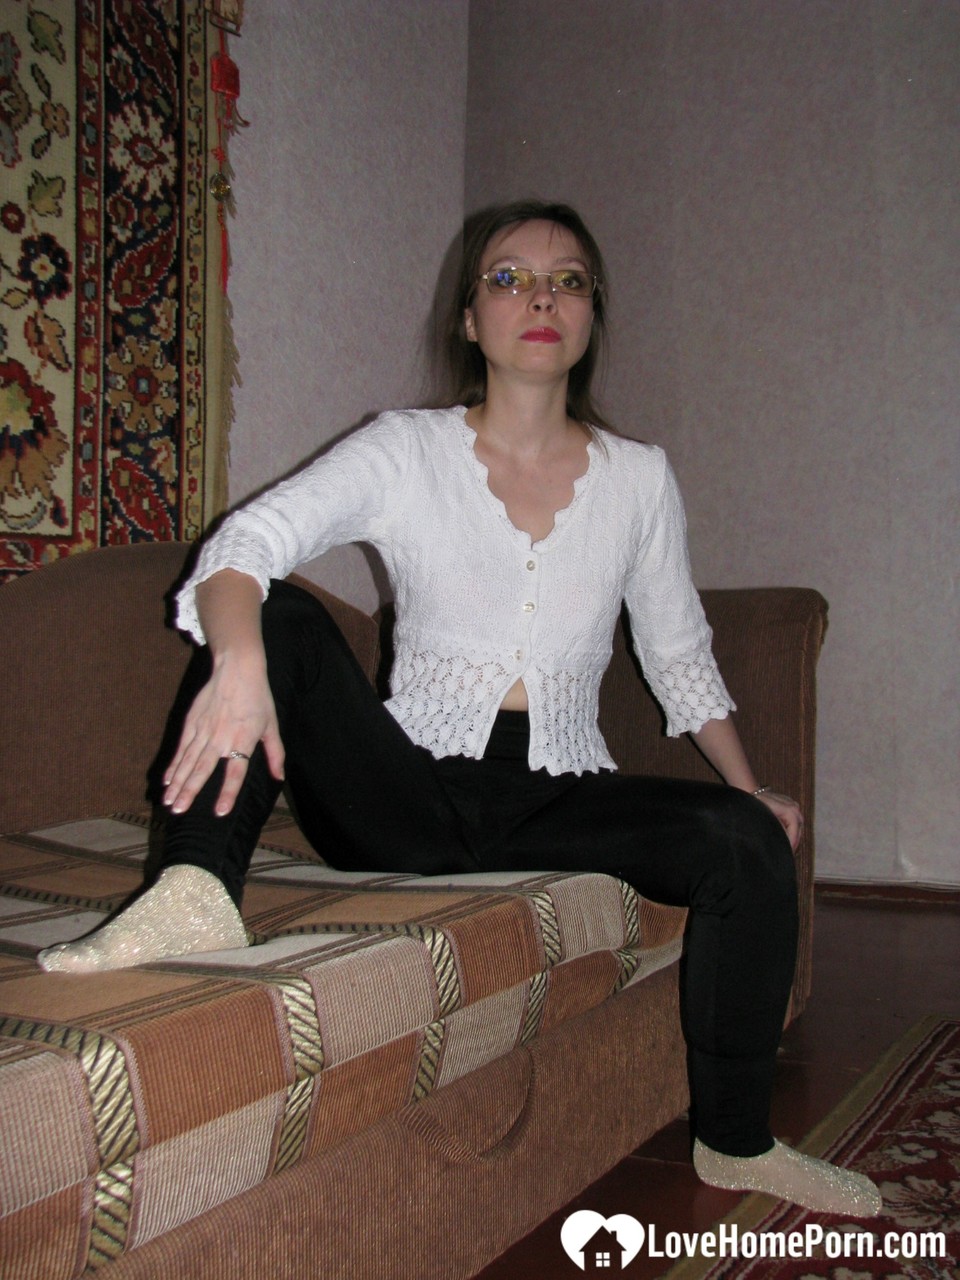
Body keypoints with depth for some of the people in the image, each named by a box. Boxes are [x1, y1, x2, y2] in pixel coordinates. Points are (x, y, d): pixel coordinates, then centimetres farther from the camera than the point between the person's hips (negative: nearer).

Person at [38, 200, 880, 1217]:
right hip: (407, 793, -1)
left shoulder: (638, 478, 7)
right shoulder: (405, 452, -2)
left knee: (746, 839, -22)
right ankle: (195, 894, -36)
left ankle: (735, 1143, -2)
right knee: (279, 618, -21)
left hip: (558, 801, 2)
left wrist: (751, 787, 10)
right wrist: (238, 660, -39)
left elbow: (680, 656, 17)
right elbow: (244, 543, -17)